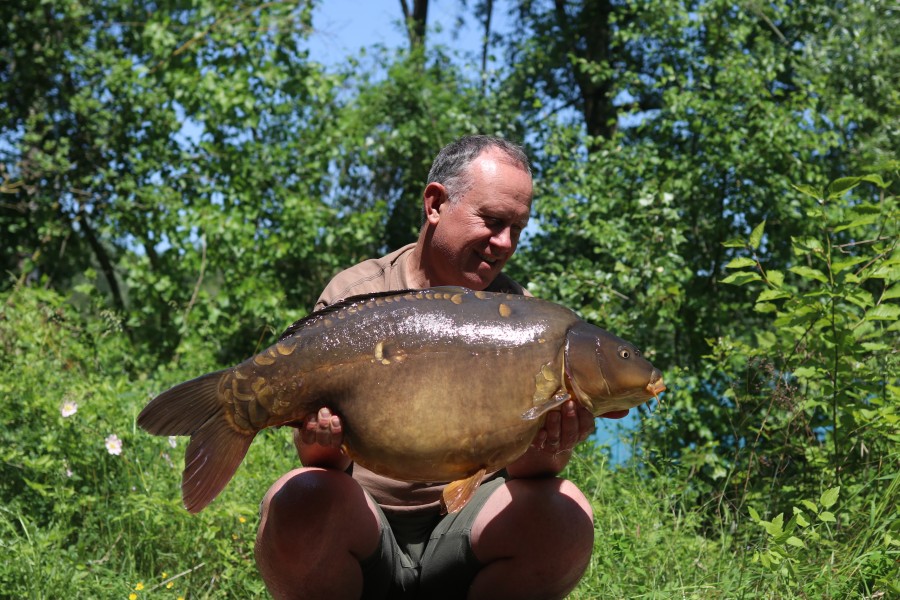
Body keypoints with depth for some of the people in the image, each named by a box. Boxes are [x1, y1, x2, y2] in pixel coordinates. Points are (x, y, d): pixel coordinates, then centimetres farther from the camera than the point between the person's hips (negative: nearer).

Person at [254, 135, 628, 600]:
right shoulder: (354, 297, -2)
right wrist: (322, 441, -32)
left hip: (462, 533, 2)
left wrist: (543, 454, -29)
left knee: (565, 517, -27)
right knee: (301, 503, -33)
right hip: (366, 527, -1)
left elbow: (525, 472, -5)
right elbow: (328, 466, -8)